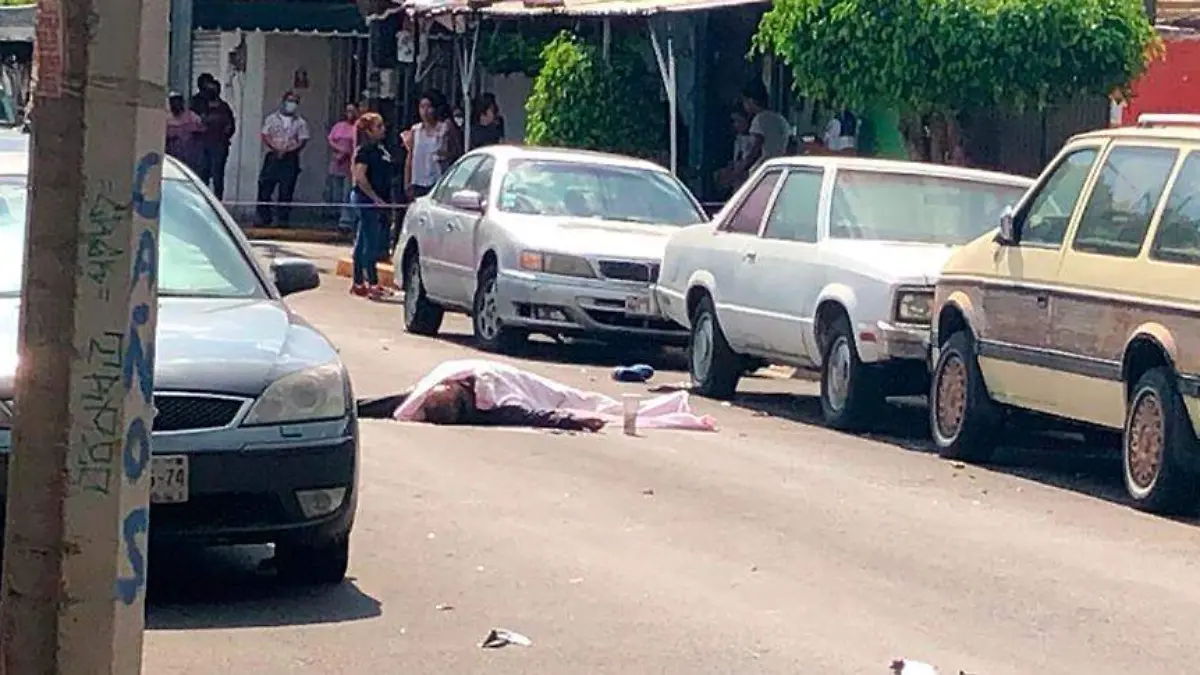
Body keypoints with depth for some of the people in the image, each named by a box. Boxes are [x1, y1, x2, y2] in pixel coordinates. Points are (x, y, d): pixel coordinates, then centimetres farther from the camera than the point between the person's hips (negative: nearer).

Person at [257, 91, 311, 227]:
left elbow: (302, 142, 1)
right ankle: (264, 217, 3)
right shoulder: (272, 119, 10)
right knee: (265, 188, -4)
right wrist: (276, 149, -12)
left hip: (290, 159, -1)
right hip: (273, 157, 1)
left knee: (286, 191, -2)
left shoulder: (300, 123, 7)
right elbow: (265, 136, 4)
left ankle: (283, 219, 3)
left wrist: (287, 151, -13)